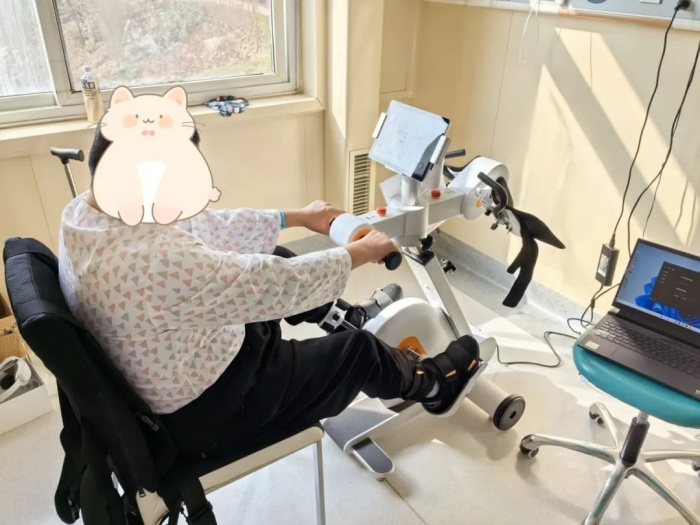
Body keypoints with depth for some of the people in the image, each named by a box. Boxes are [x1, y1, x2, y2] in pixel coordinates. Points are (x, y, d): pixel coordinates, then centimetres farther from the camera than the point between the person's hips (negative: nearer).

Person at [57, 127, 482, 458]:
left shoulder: (85, 209, -10)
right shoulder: (156, 261, -40)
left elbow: (208, 227, -2)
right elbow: (282, 283, -31)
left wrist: (300, 218, 6)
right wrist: (361, 252, -11)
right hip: (207, 412, -8)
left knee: (276, 259, 16)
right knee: (359, 349, 5)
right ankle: (434, 386, 37)